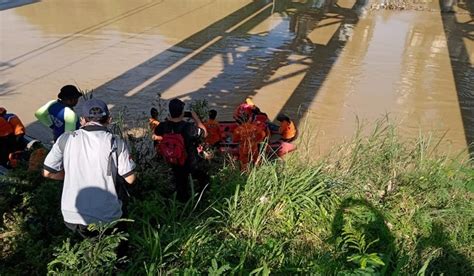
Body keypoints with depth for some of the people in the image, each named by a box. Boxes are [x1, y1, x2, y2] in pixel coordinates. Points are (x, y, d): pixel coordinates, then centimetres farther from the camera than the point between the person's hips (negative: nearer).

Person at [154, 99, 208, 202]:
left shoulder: (163, 126, -22)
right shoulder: (189, 127, -35)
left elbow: (156, 133, 4)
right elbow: (204, 133, -15)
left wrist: (168, 119, 1)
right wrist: (196, 118, -8)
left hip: (175, 163, 4)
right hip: (192, 163, -3)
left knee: (180, 185, 27)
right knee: (204, 181, 27)